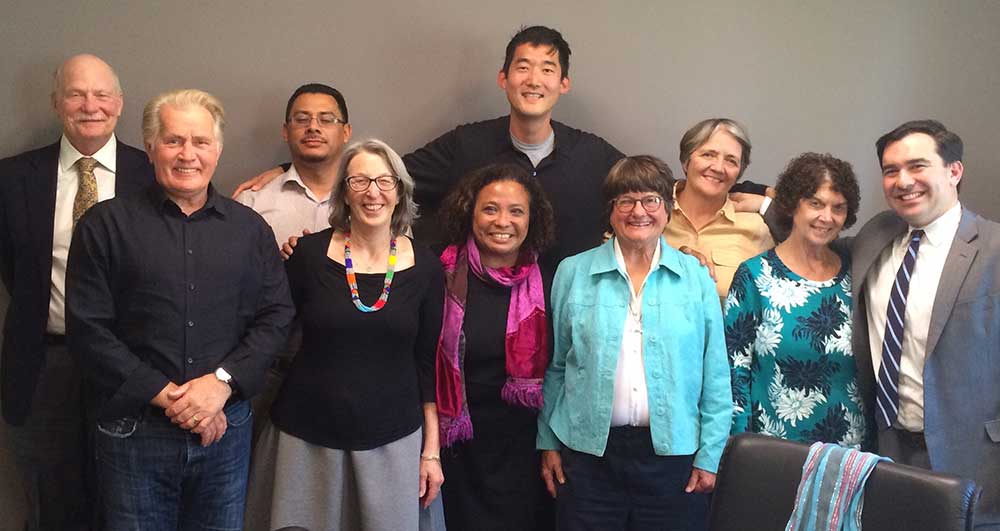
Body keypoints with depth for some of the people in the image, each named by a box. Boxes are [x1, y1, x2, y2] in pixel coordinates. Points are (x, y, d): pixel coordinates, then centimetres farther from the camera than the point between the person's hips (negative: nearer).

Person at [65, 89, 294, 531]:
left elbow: (276, 316, 3)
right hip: (134, 431, -2)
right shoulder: (104, 225, -1)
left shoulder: (250, 228, 7)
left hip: (226, 427, 2)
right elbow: (87, 327, -6)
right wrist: (165, 394, -13)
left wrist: (223, 381, -11)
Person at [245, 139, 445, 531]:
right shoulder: (310, 253, -6)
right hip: (307, 438, -1)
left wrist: (432, 450, 3)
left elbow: (428, 362, 3)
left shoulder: (425, 268, -2)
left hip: (392, 440, 1)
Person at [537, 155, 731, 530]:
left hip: (673, 452, 0)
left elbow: (715, 374, 3)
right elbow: (554, 366, 6)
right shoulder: (573, 273, 2)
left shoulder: (695, 277, 2)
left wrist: (710, 454, 0)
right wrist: (548, 443, 5)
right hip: (589, 451, 0)